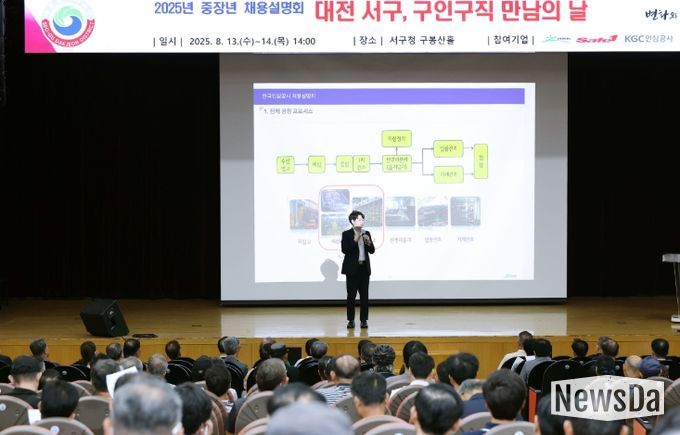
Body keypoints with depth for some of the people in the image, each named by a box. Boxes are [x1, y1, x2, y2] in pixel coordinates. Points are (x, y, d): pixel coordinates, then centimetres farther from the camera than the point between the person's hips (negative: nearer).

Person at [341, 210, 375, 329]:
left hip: (364, 268, 4)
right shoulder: (346, 234, -3)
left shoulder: (366, 233, 9)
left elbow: (372, 251, 8)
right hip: (352, 268, -4)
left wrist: (368, 242, -10)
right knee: (351, 295, -2)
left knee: (364, 295, 3)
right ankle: (351, 320, 4)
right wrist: (355, 240, -19)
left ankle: (364, 320, 6)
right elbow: (344, 250, -13)